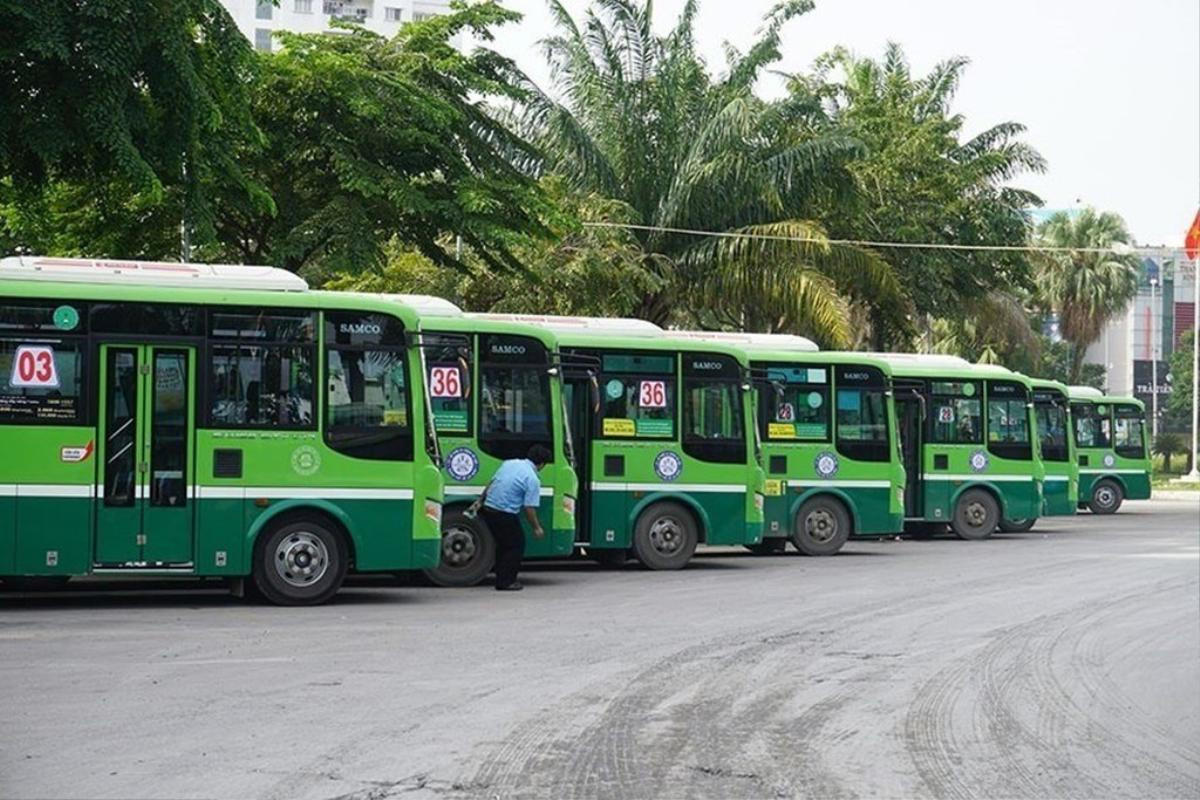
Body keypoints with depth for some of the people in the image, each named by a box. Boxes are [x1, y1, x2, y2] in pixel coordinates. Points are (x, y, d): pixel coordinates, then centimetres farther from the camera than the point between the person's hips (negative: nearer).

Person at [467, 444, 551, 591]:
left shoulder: (509, 463, 9)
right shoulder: (532, 479, -11)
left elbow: (490, 483, 16)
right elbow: (529, 509, -13)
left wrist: (480, 501, 25)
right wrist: (537, 528, -1)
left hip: (488, 509, 7)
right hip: (505, 515, -7)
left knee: (503, 545, 21)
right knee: (516, 546, 7)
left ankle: (502, 579, 24)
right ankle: (505, 582, 5)